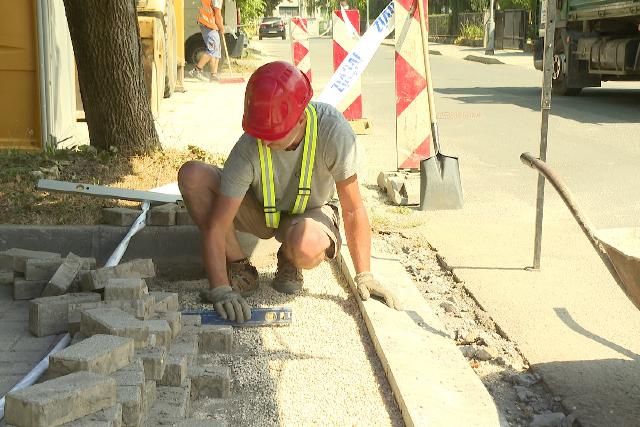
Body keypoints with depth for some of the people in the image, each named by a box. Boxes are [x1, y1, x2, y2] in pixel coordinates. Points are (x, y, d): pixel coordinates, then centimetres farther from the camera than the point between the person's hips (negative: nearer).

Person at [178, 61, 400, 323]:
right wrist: (220, 289, -39)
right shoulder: (248, 149, -30)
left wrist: (364, 276, -22)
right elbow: (216, 226, -28)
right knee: (191, 176, -24)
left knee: (306, 245, -41)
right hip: (262, 211, 2)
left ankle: (289, 261, 1)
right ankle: (240, 269, -8)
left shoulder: (332, 130, -32)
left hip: (312, 213, -2)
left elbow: (353, 210, -24)